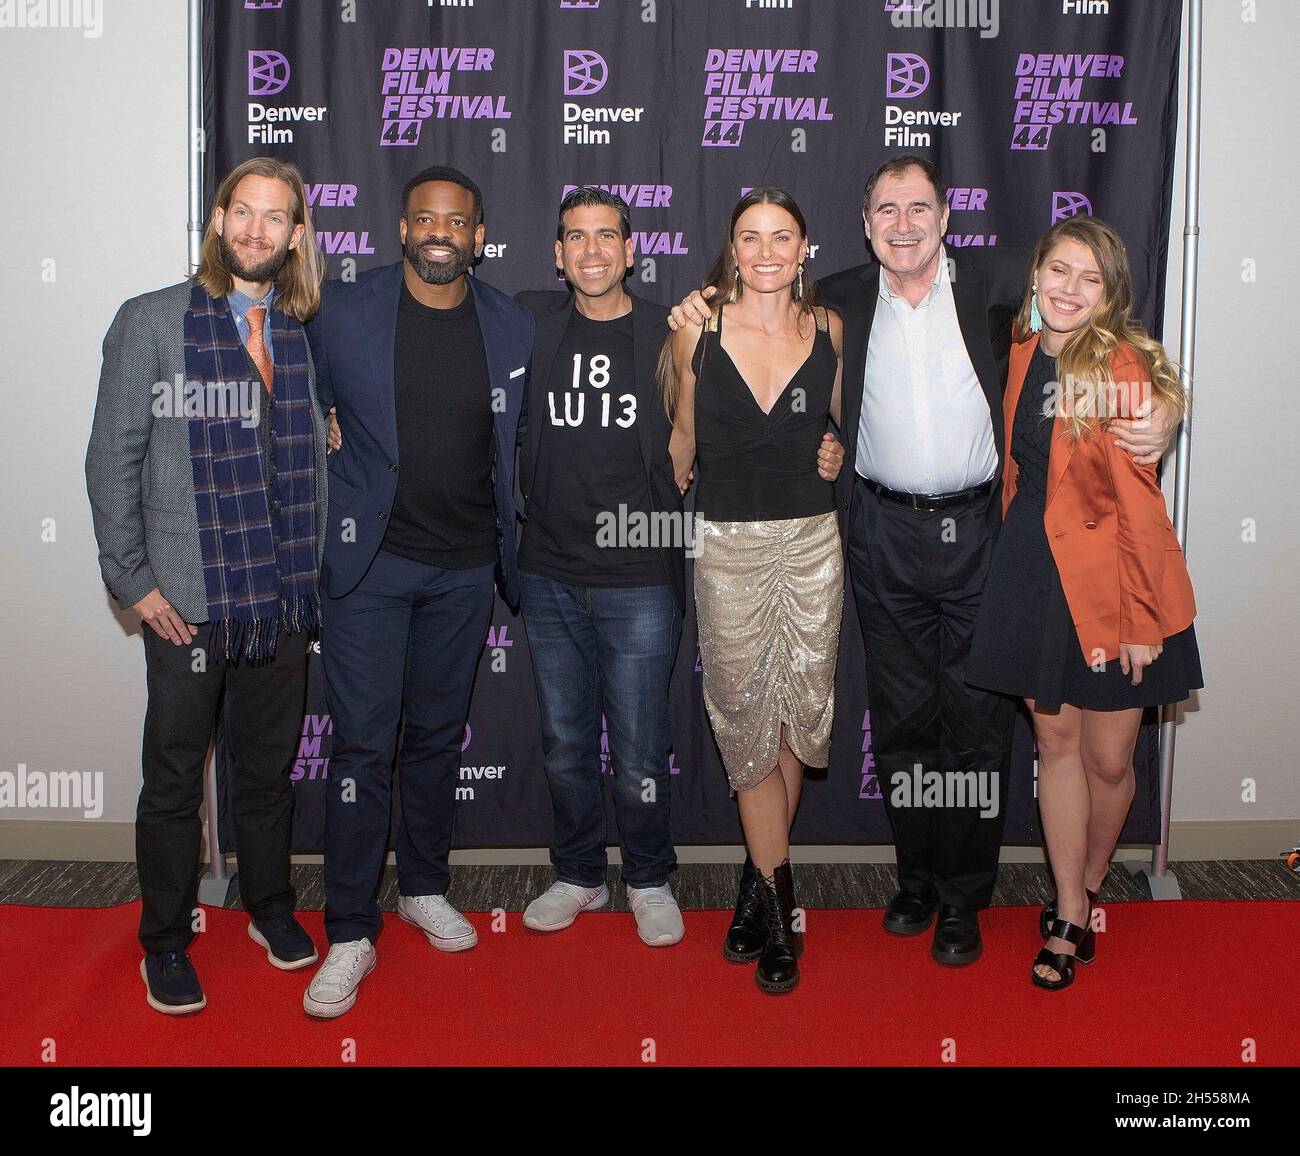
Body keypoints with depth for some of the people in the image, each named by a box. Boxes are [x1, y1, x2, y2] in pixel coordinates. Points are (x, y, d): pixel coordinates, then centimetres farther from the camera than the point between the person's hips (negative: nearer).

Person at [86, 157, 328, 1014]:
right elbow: (113, 459, -4)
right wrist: (131, 578, -8)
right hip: (187, 603, -3)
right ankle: (165, 944, 26)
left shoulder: (305, 333, 7)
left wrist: (312, 572, 6)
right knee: (174, 780, 9)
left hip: (283, 599, 3)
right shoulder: (150, 323, -3)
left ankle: (271, 907, 37)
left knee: (269, 770, 17)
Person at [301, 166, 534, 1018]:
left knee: (438, 733, 15)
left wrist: (513, 549, 10)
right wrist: (322, 521, 3)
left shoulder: (512, 326, 1)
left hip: (466, 566, 3)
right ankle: (350, 934, 9)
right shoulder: (344, 314, -5)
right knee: (364, 742, -3)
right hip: (369, 561, -2)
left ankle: (425, 886, 34)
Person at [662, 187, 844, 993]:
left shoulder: (830, 330, 2)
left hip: (813, 539, 1)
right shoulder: (697, 332, -1)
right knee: (748, 720, 3)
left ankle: (760, 879, 28)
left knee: (801, 710, 6)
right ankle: (777, 900, 17)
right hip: (728, 543, -1)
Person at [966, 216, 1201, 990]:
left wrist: (1142, 618, -14)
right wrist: (1018, 564, 12)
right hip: (1033, 572, 5)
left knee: (1108, 758, 5)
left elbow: (1139, 503, -13)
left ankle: (1090, 889, 32)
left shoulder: (1120, 366, -12)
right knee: (1056, 739, 10)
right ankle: (1069, 918, 22)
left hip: (1106, 579, -5)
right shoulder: (1023, 356, 7)